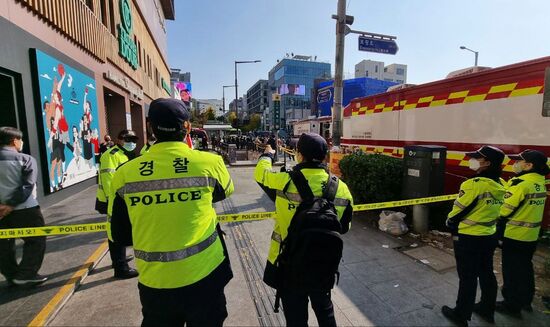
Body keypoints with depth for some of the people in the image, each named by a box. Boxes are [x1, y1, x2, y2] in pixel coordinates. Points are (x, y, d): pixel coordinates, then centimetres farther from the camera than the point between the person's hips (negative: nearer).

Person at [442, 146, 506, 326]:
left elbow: (458, 210, -16)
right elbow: (491, 210, 10)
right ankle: (487, 310, 39)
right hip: (489, 236, 7)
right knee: (486, 273, 21)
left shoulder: (474, 184, -24)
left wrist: (450, 224, 3)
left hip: (468, 238, -7)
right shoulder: (500, 185, 0)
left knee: (468, 277, 5)